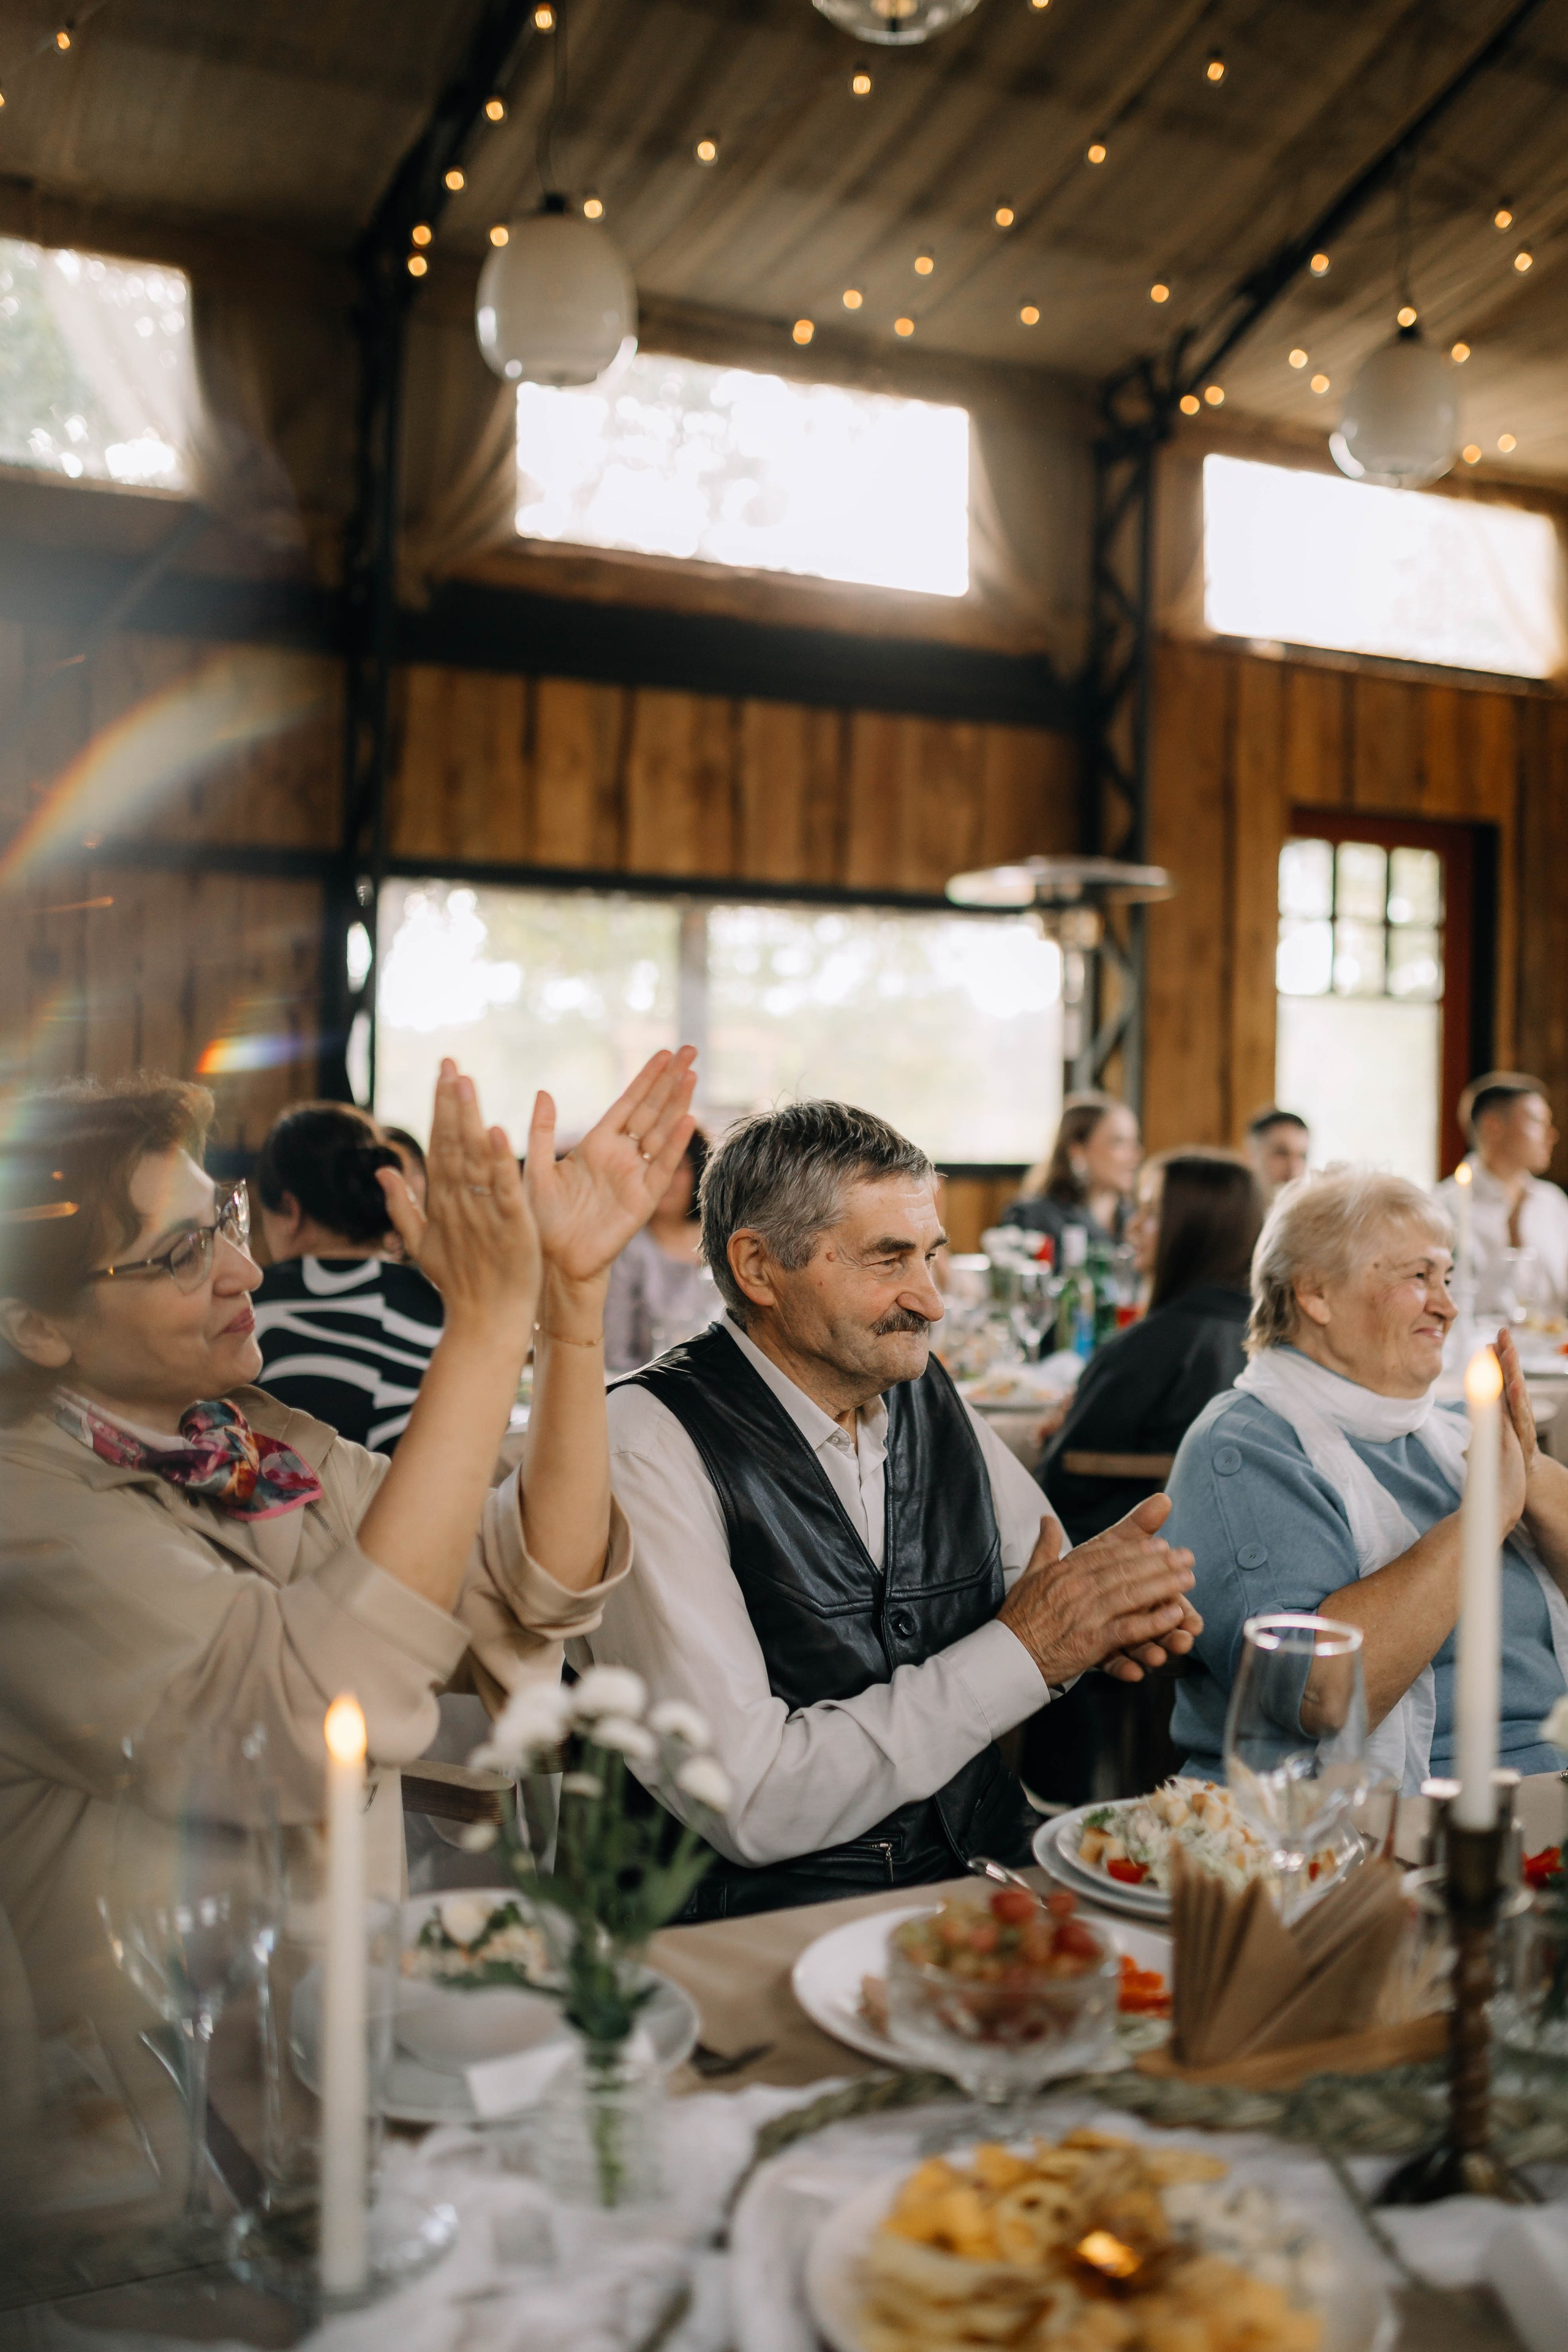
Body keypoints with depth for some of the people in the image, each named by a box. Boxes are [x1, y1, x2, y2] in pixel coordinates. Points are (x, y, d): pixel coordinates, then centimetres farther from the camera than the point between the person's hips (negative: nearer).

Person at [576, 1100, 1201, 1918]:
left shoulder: (929, 1396, 5)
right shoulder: (647, 1444, -16)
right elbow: (749, 1804, -21)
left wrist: (1099, 1613, -5)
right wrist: (1023, 1649, -17)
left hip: (980, 1880, 7)